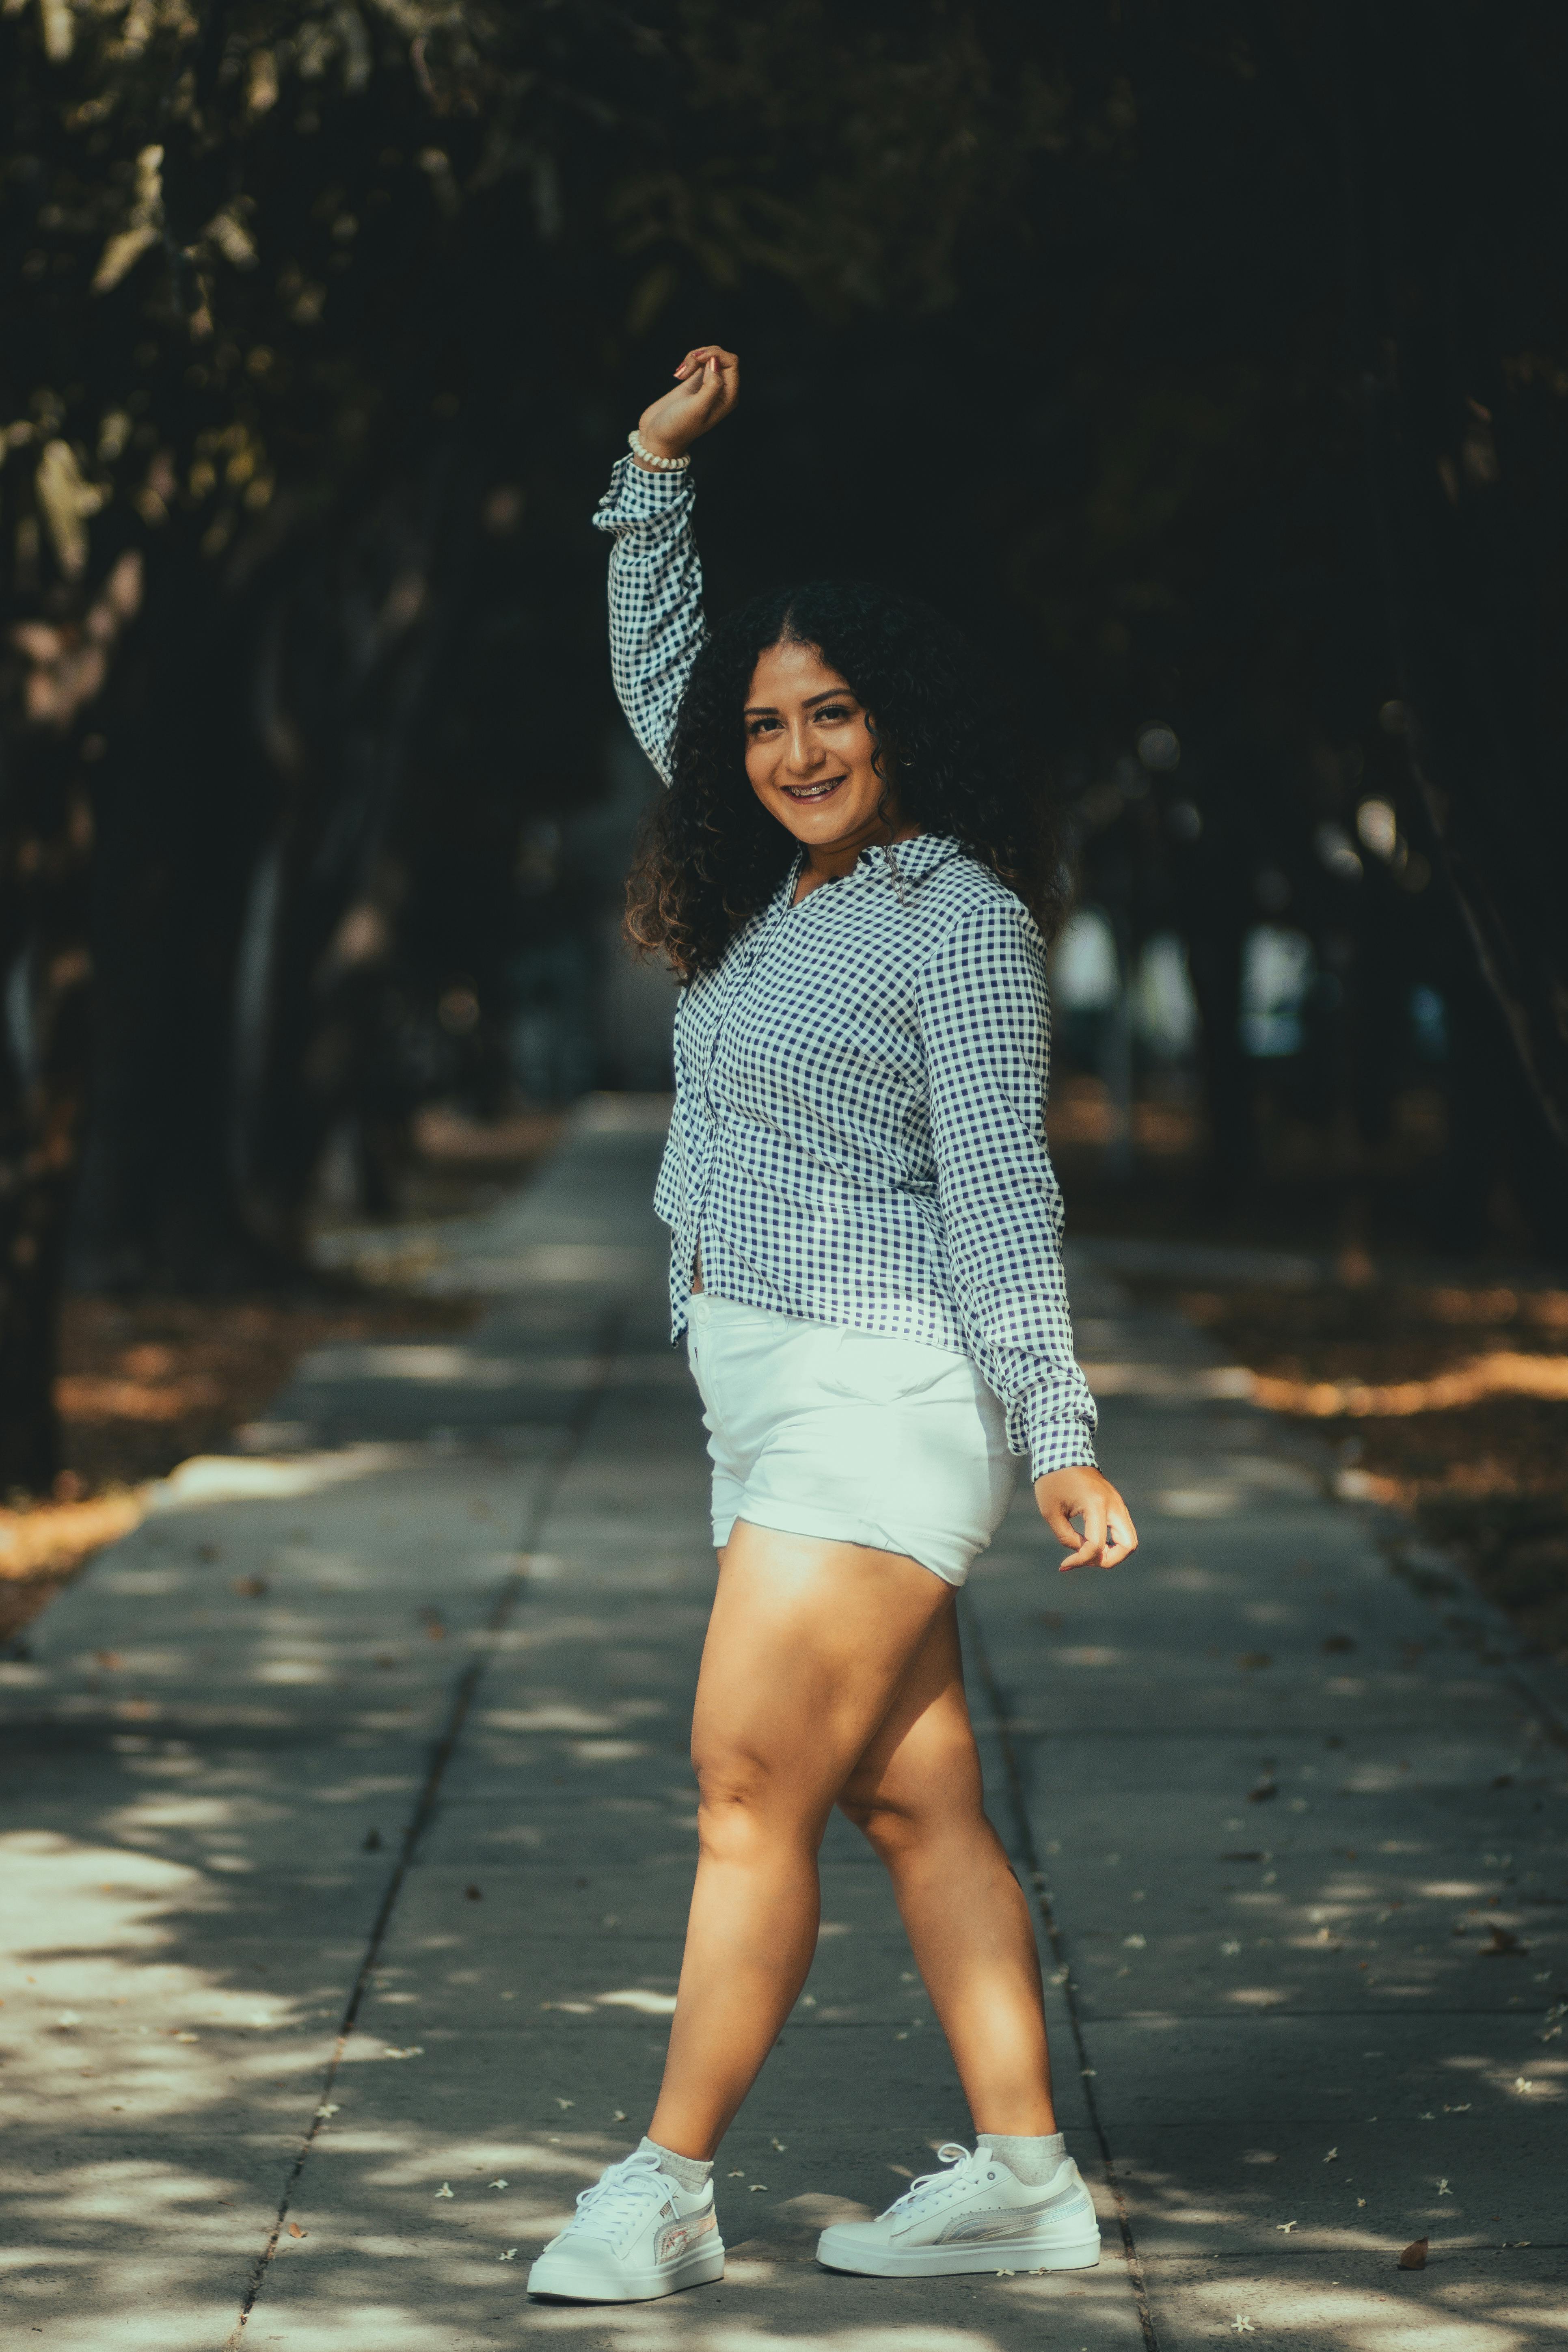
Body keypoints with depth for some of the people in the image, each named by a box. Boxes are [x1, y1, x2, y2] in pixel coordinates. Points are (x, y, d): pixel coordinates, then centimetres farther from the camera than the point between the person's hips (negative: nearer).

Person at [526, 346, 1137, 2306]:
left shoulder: (961, 912, -10)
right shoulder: (777, 889, 12)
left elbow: (1001, 1188, -14)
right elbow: (655, 676, 26)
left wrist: (1058, 1435, -17)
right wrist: (658, 471, 18)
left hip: (882, 1391, -8)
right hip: (770, 1387, 8)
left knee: (751, 1786, -9)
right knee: (911, 1795, 7)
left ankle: (665, 2192, -5)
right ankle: (1021, 2179, 10)